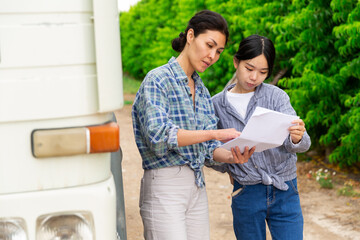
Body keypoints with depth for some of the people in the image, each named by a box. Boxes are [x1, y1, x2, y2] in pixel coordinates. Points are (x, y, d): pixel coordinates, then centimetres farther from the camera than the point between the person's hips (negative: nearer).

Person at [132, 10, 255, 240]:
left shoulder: (202, 91, 15)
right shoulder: (158, 79, -7)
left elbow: (208, 150, 11)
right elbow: (158, 136, -20)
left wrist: (232, 156, -11)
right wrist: (213, 133, -24)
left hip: (197, 186, 7)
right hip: (164, 186, -7)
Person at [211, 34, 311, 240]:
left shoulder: (276, 96, -4)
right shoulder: (217, 105, 1)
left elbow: (302, 144, -14)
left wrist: (297, 138, -36)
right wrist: (226, 165, -9)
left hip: (284, 192, -1)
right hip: (246, 194, 1)